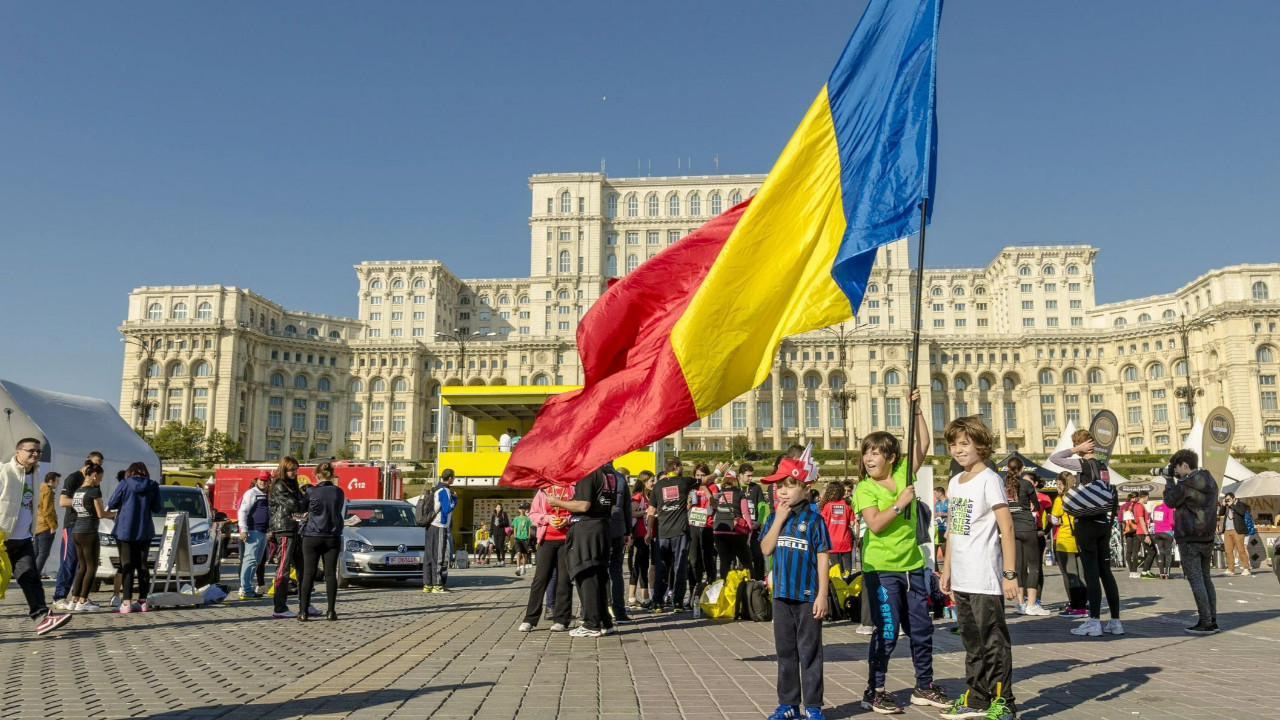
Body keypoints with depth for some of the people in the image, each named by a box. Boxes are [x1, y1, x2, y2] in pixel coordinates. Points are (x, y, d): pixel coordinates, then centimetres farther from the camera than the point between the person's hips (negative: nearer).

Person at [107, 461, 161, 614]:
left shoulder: (124, 484, -5)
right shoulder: (153, 486, 1)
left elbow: (112, 504, -4)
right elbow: (157, 509, 3)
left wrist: (122, 505, 17)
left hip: (124, 531, -2)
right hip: (144, 532, 2)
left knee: (127, 566, 0)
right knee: (142, 565, 9)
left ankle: (126, 603, -6)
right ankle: (142, 601, 9)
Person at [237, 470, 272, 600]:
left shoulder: (266, 496, 19)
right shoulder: (251, 493, -6)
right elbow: (242, 511, -13)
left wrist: (270, 529, 23)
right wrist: (243, 530, -19)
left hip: (263, 532, 9)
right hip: (252, 531, -9)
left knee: (256, 561, 12)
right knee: (250, 560, -12)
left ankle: (247, 587, 19)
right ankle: (246, 590, -13)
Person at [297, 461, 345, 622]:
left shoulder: (311, 492, -8)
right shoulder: (339, 492, 0)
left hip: (312, 537, -2)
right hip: (333, 537, 2)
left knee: (308, 574, 3)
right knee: (330, 573, 4)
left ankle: (304, 611, 2)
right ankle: (331, 611, 3)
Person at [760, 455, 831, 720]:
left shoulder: (814, 520, -7)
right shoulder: (774, 518, 7)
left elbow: (823, 558, -7)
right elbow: (766, 549, -5)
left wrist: (822, 595, -11)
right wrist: (779, 519, -11)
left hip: (808, 597, -5)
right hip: (782, 595, 5)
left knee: (809, 652, 3)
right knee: (785, 651, 12)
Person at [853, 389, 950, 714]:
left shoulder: (903, 473, 5)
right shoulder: (864, 489, -7)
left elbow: (923, 444, 4)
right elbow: (875, 524, -19)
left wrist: (916, 409, -1)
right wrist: (900, 503, -18)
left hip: (912, 565, 5)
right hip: (881, 568, -5)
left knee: (922, 629, 13)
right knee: (887, 632, -3)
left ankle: (924, 687, 27)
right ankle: (874, 691, 10)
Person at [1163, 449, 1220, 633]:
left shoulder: (1186, 483, -15)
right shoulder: (1210, 481, 11)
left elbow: (1170, 501, -7)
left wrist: (1169, 480, 2)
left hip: (1189, 538, -9)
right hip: (1207, 536, 9)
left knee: (1195, 580, -6)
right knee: (1206, 578, 14)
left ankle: (1205, 623, -7)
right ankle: (1213, 620, 15)